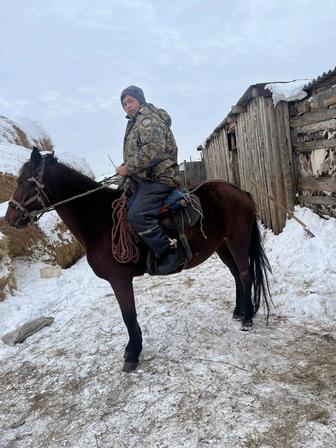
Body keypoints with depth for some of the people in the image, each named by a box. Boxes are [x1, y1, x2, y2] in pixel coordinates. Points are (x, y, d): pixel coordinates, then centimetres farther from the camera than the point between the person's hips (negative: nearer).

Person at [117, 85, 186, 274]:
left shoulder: (149, 118, -8)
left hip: (158, 178, -11)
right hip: (143, 180, 11)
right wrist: (127, 169, 12)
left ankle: (171, 252, -22)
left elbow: (153, 150, -24)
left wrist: (129, 168, -18)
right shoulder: (134, 123, 24)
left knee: (137, 215, -28)